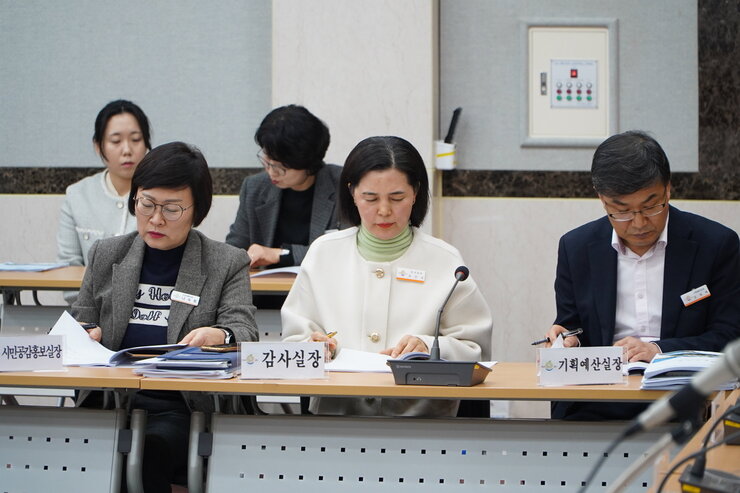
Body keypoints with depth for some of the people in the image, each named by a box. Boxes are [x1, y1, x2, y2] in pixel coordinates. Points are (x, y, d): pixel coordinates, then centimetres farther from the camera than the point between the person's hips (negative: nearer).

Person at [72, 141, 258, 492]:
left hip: (182, 409, -2)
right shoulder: (105, 256, 19)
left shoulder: (228, 263, 10)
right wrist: (84, 337, -3)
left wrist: (219, 337, -25)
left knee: (152, 448, -37)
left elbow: (244, 331, 0)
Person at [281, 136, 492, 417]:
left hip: (421, 414, -3)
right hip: (336, 412, 3)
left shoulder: (444, 260, 9)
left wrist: (429, 348, -11)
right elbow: (293, 341, 14)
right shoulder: (323, 253, 15)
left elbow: (474, 349, 8)